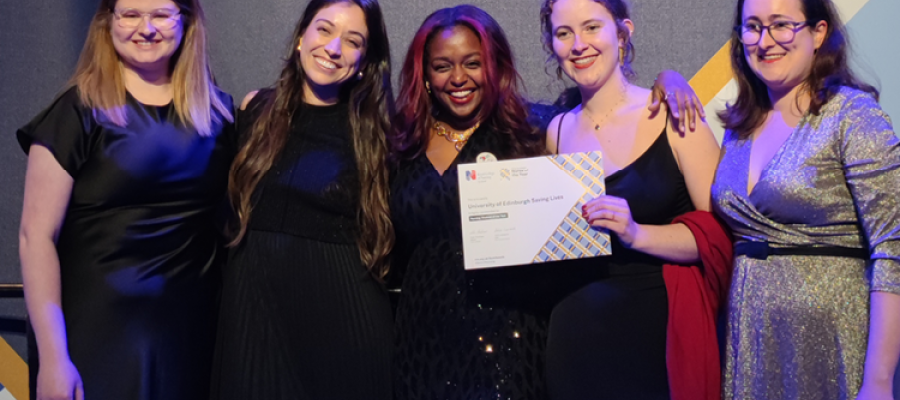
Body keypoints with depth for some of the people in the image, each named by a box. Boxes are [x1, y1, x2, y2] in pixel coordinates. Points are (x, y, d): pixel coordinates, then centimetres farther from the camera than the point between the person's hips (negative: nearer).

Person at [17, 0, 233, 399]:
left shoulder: (216, 111, 5)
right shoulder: (78, 112, -6)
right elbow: (37, 235, -10)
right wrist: (53, 358, -14)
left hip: (190, 331, 4)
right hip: (99, 333, -3)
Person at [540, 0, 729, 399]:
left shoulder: (671, 115, -6)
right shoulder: (558, 130, 8)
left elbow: (722, 233, -11)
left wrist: (637, 234, -23)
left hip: (660, 333, -4)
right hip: (576, 334, 4)